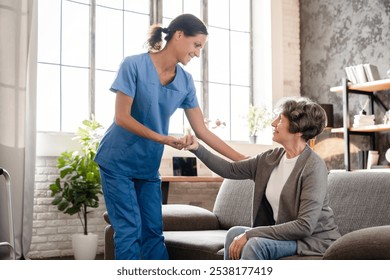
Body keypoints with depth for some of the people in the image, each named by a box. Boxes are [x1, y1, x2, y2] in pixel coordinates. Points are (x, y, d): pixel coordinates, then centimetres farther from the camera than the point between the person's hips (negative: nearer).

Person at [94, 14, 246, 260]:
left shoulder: (185, 81, 0)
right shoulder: (134, 65, -15)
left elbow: (203, 131, 1)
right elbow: (122, 117, -17)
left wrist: (244, 161, -3)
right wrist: (163, 138, -24)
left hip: (149, 166, 5)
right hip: (118, 162, -5)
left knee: (153, 231, 4)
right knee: (129, 229, -7)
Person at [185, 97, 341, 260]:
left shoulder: (313, 167, -20)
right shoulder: (271, 158, 2)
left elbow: (305, 226, -25)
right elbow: (231, 170, 11)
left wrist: (250, 234, -25)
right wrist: (197, 148, 0)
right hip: (285, 234, 7)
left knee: (257, 244, -27)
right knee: (234, 234, -13)